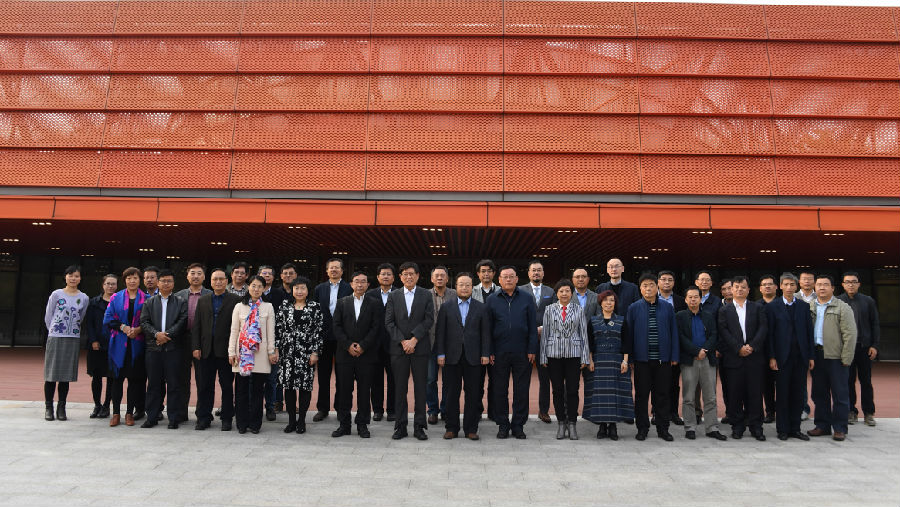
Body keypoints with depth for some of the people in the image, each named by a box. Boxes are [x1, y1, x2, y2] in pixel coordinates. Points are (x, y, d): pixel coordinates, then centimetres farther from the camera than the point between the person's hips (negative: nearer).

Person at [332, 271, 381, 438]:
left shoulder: (375, 304, 5)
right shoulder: (342, 302, 10)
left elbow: (376, 328, -3)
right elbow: (337, 327, 3)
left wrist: (362, 346, -12)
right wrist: (348, 345, -9)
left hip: (366, 354, -1)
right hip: (344, 354, 1)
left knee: (364, 391, 2)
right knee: (344, 390, 4)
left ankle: (362, 425, 12)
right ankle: (344, 424, 14)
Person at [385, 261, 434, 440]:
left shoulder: (426, 295, 5)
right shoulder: (393, 296, 9)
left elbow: (428, 319, -3)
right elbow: (389, 322, 2)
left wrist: (414, 339, -12)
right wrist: (402, 341, -9)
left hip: (420, 348, -1)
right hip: (398, 348, 1)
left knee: (420, 387, 2)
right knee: (400, 388, 4)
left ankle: (419, 427, 10)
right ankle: (400, 426, 12)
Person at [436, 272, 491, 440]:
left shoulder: (481, 307, 7)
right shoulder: (446, 307, 7)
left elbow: (485, 332, 5)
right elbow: (440, 331, 4)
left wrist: (485, 354, -2)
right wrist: (440, 353, -3)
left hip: (473, 357, 0)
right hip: (452, 357, 0)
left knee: (473, 394, 3)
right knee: (451, 394, 5)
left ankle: (471, 428, 13)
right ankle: (451, 427, 15)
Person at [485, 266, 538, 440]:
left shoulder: (527, 299, 6)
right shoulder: (491, 301, 6)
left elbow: (533, 326, 4)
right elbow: (488, 328, 5)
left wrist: (532, 350, -3)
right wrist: (490, 352, -2)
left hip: (522, 353, 0)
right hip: (500, 353, 0)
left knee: (521, 390, 5)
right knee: (500, 390, 5)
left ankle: (518, 425, 16)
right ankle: (503, 425, 17)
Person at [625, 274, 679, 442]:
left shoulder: (667, 308, 6)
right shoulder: (633, 308, 3)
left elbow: (673, 332, 7)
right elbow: (628, 334, 3)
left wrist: (674, 356, 2)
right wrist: (628, 357, -2)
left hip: (662, 358, 1)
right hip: (642, 359, -1)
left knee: (662, 394, 6)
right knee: (641, 394, 5)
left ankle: (663, 429, 17)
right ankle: (642, 428, 15)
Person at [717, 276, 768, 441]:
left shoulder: (757, 308, 11)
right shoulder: (724, 310, 8)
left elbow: (763, 328, 1)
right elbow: (724, 332, -2)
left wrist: (752, 346, -11)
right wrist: (739, 348, -12)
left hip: (755, 356, 1)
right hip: (734, 358, 0)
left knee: (755, 392, 2)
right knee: (735, 393, 2)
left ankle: (756, 426, 11)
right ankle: (737, 426, 12)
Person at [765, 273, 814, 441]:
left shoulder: (804, 306, 9)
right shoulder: (772, 306, 1)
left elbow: (809, 331, 8)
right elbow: (769, 333, -2)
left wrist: (811, 356, 4)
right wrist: (771, 357, -8)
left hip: (801, 356, 3)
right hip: (782, 357, -3)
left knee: (798, 394, 7)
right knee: (782, 394, 2)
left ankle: (795, 428, 17)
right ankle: (782, 429, 11)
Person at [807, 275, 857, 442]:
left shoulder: (842, 308, -3)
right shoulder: (810, 308, 10)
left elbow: (850, 335, -7)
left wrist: (846, 359, -12)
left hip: (836, 357, -4)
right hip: (816, 355, 5)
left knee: (840, 394, 1)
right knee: (819, 393, 11)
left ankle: (840, 428, 11)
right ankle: (822, 426, 22)